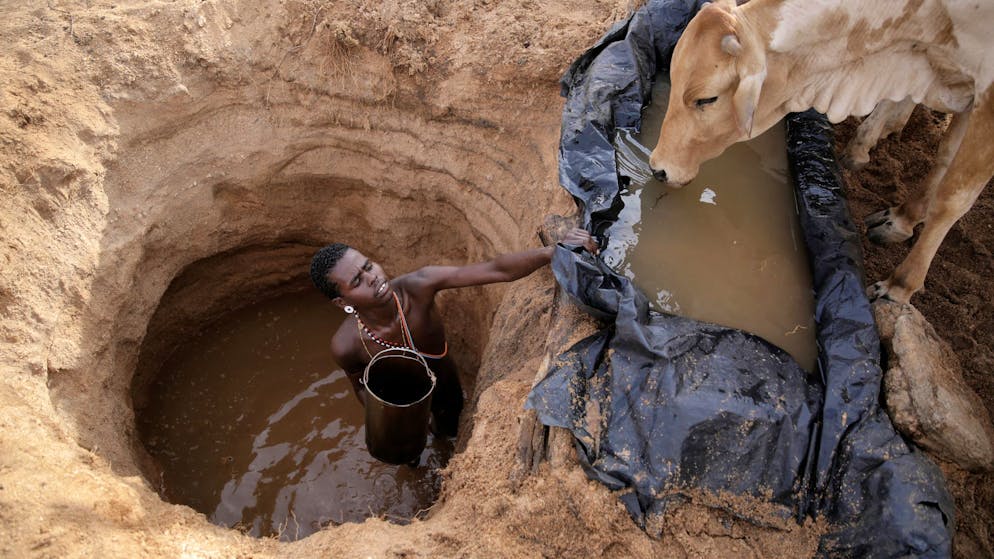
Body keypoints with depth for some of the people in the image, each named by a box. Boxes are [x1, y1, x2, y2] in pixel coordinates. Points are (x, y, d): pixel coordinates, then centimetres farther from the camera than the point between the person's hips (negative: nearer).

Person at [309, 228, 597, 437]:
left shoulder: (418, 285, -42)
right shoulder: (346, 345, -37)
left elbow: (497, 270, -47)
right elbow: (361, 386, -14)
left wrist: (555, 251, -59)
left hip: (446, 385, 1)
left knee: (450, 429, 34)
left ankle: (441, 432, 72)